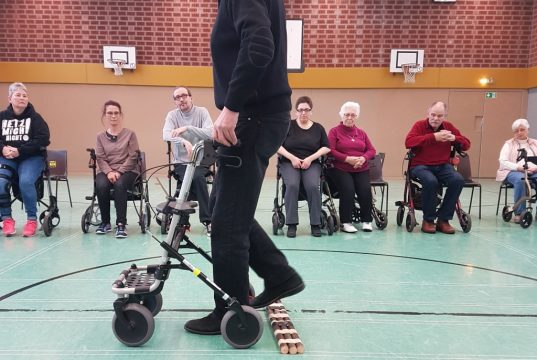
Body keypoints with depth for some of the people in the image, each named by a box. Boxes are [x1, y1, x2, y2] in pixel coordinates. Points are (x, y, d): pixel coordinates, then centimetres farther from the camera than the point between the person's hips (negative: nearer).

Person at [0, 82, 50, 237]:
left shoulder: (35, 117, 2)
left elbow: (43, 139, -9)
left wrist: (20, 150, -17)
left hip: (31, 157, -2)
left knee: (25, 182, -29)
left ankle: (32, 219, -10)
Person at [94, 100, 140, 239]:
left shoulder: (130, 134, 3)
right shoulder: (100, 136, 10)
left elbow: (133, 157, -4)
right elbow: (100, 158, 3)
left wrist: (119, 172, -15)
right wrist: (109, 172, -16)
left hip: (128, 170, -2)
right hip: (107, 171, 2)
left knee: (119, 185, -35)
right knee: (101, 185, -30)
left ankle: (121, 224, -28)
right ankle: (105, 222, -11)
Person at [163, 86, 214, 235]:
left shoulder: (202, 112, 1)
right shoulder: (172, 115, 3)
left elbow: (210, 134, -16)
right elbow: (166, 135, -16)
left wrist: (187, 128, -24)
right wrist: (184, 141, -35)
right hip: (181, 162, 0)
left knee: (197, 177, -31)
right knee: (197, 179, -29)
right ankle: (207, 219, -15)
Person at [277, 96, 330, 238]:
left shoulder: (318, 128, 12)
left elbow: (326, 147, 5)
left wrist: (310, 158, -9)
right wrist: (292, 158, -12)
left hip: (311, 164, 1)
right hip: (289, 163, -1)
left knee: (313, 186, -29)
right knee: (292, 185, -31)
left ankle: (315, 224, -15)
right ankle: (291, 224, -22)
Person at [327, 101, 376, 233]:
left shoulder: (361, 132, 20)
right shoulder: (334, 131, 8)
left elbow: (372, 150, 14)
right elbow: (331, 151, -5)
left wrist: (363, 158, -8)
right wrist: (348, 159, -15)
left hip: (361, 169, 3)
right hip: (340, 169, -3)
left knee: (366, 189, -22)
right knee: (348, 189, -28)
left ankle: (366, 221, -5)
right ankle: (346, 222, -15)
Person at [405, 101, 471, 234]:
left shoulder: (449, 127, 11)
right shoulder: (420, 125, -2)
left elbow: (466, 144, 12)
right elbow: (408, 142, -21)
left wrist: (454, 138, -11)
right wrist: (433, 137, -27)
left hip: (442, 166, 4)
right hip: (421, 165, -4)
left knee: (458, 180, -25)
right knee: (431, 181, -35)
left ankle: (443, 220, -11)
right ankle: (428, 220, -14)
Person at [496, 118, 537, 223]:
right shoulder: (509, 144, 15)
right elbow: (503, 161, -1)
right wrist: (518, 167, -17)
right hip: (514, 171, -2)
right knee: (520, 179, -38)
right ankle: (519, 213, -29)